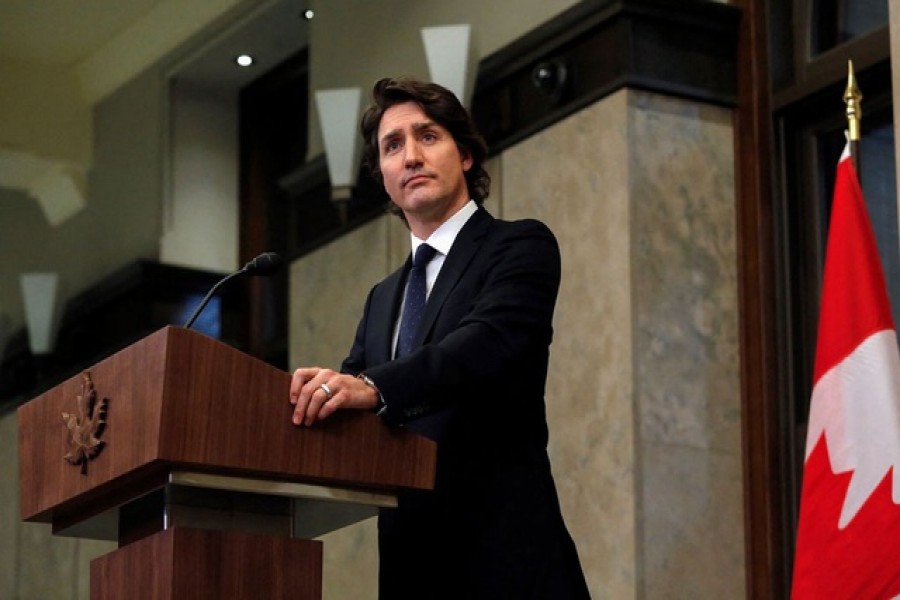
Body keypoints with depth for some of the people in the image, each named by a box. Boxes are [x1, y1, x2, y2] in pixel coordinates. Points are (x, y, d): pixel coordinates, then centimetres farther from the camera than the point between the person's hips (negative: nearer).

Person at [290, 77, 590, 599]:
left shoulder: (523, 245, 2)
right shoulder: (383, 300, 23)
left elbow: (491, 341, -17)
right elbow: (342, 402, 13)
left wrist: (374, 387, -33)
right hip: (409, 556, 6)